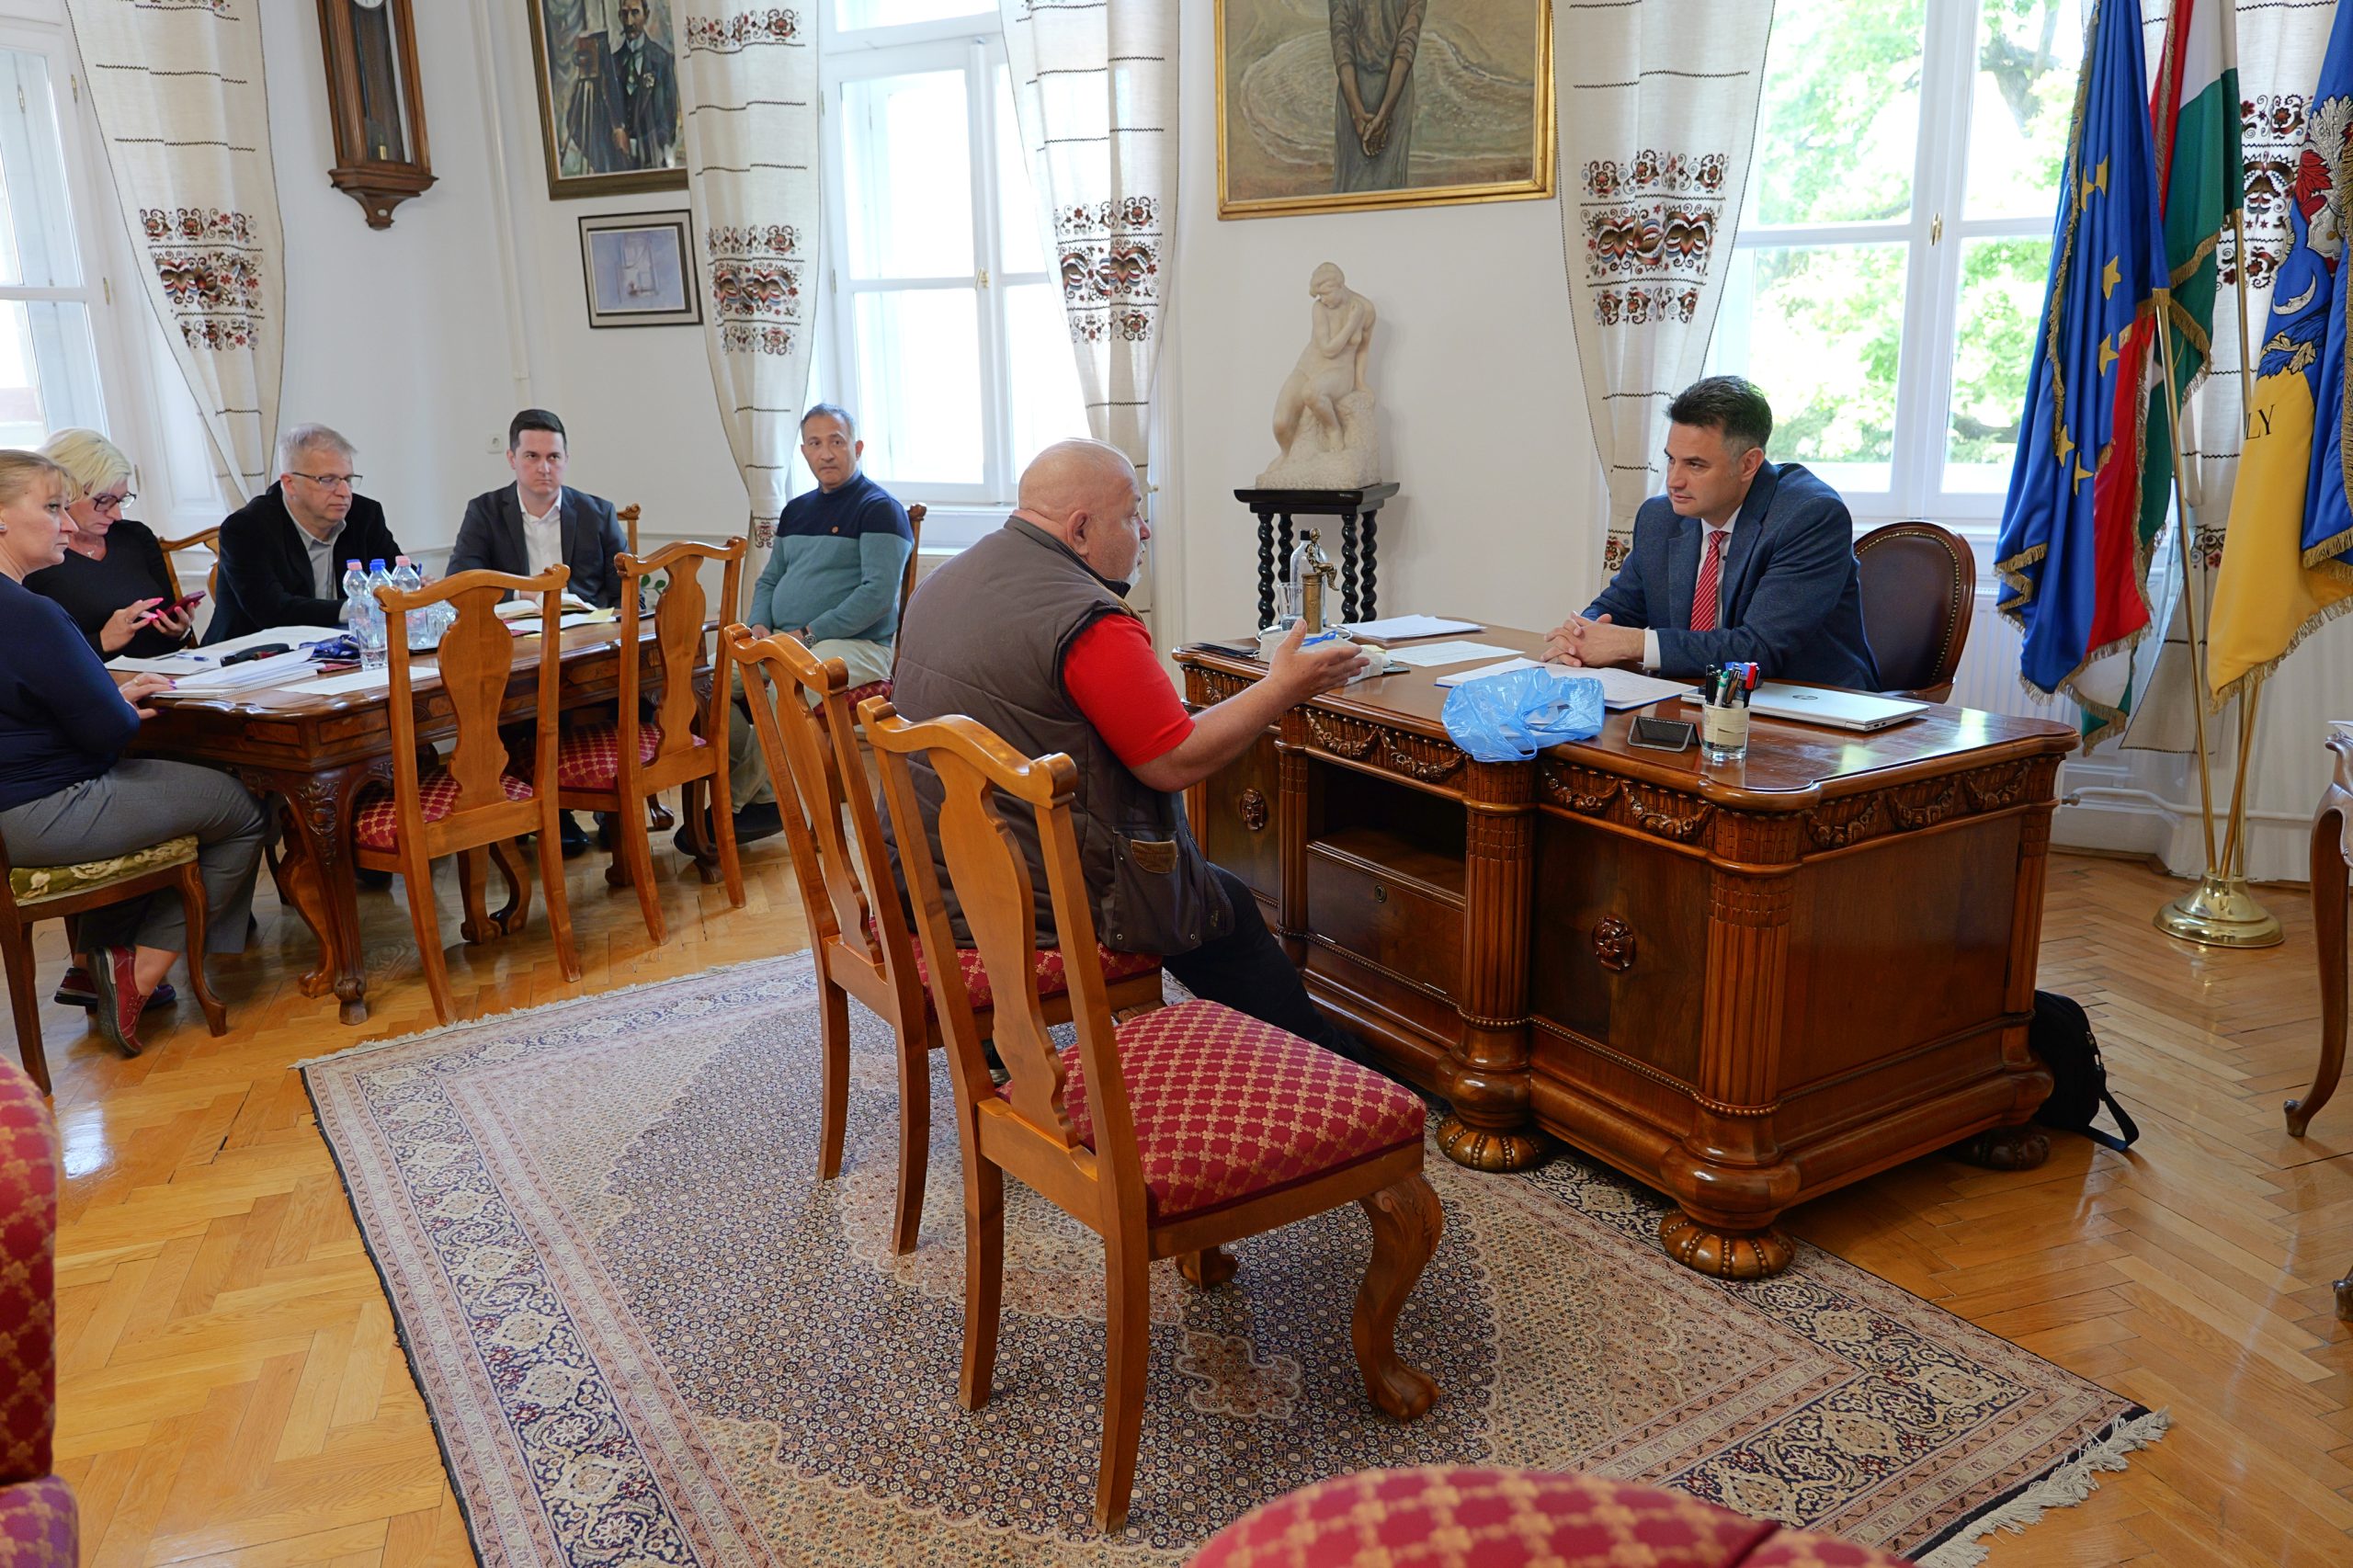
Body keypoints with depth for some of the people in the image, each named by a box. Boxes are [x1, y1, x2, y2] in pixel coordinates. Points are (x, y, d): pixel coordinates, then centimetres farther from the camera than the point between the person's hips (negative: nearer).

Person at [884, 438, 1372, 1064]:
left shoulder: (944, 583, 8)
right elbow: (1175, 763, -19)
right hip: (1044, 899, -9)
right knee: (1227, 907, 11)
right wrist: (1283, 686, -8)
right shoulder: (1089, 620, -22)